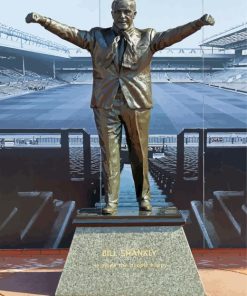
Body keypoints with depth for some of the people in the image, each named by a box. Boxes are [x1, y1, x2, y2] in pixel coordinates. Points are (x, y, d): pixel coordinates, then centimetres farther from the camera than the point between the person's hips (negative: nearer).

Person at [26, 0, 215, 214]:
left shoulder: (148, 38, 4)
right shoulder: (97, 37, 6)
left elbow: (175, 34, -9)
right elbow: (69, 32, -2)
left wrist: (200, 23, -24)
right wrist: (43, 20, -16)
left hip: (137, 104, 0)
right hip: (106, 104, 0)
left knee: (140, 153, 9)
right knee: (109, 153, 4)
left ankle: (144, 197, 25)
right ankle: (111, 201, 13)